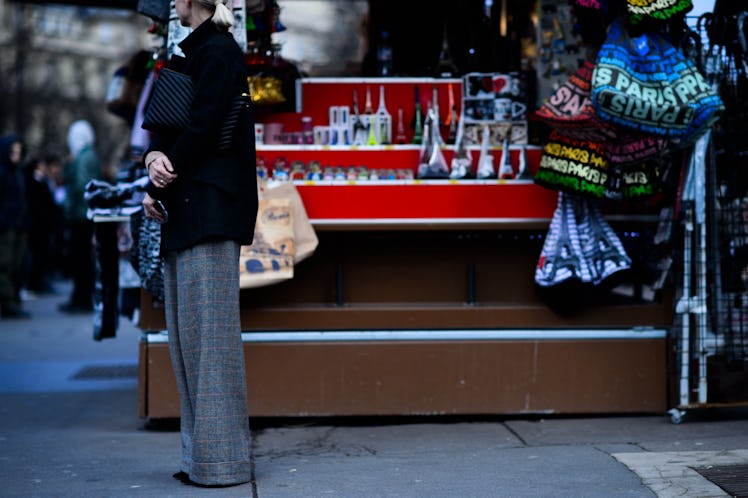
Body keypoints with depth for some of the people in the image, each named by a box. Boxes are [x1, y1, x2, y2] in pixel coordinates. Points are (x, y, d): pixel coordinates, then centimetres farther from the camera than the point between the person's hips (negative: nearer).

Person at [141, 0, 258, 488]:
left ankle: (220, 458, -8)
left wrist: (163, 180, -7)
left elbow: (203, 127, -14)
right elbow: (166, 123, 16)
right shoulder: (195, 53, 22)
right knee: (187, 332, 9)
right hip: (186, 210, 10)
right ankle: (201, 454, 14)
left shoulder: (219, 51, -6)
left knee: (208, 328, -10)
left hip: (210, 205, -10)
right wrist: (155, 158, -5)